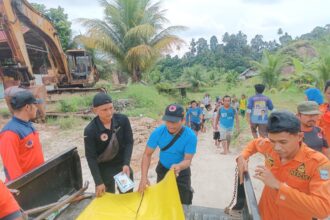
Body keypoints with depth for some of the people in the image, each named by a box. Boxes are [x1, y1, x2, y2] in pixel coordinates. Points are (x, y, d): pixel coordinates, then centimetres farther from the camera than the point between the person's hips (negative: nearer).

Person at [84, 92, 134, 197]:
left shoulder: (123, 120, -19)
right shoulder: (90, 130, -24)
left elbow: (129, 142, -11)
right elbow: (91, 157, -17)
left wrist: (126, 164, -21)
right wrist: (98, 182, -16)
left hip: (122, 164, 3)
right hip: (104, 168, -2)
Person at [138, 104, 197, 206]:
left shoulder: (190, 136, -28)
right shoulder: (158, 132, -24)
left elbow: (187, 160, -27)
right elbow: (147, 155, -20)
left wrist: (178, 167, -51)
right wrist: (144, 177, -32)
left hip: (182, 172, -1)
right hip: (163, 170, 2)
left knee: (183, 204, 10)